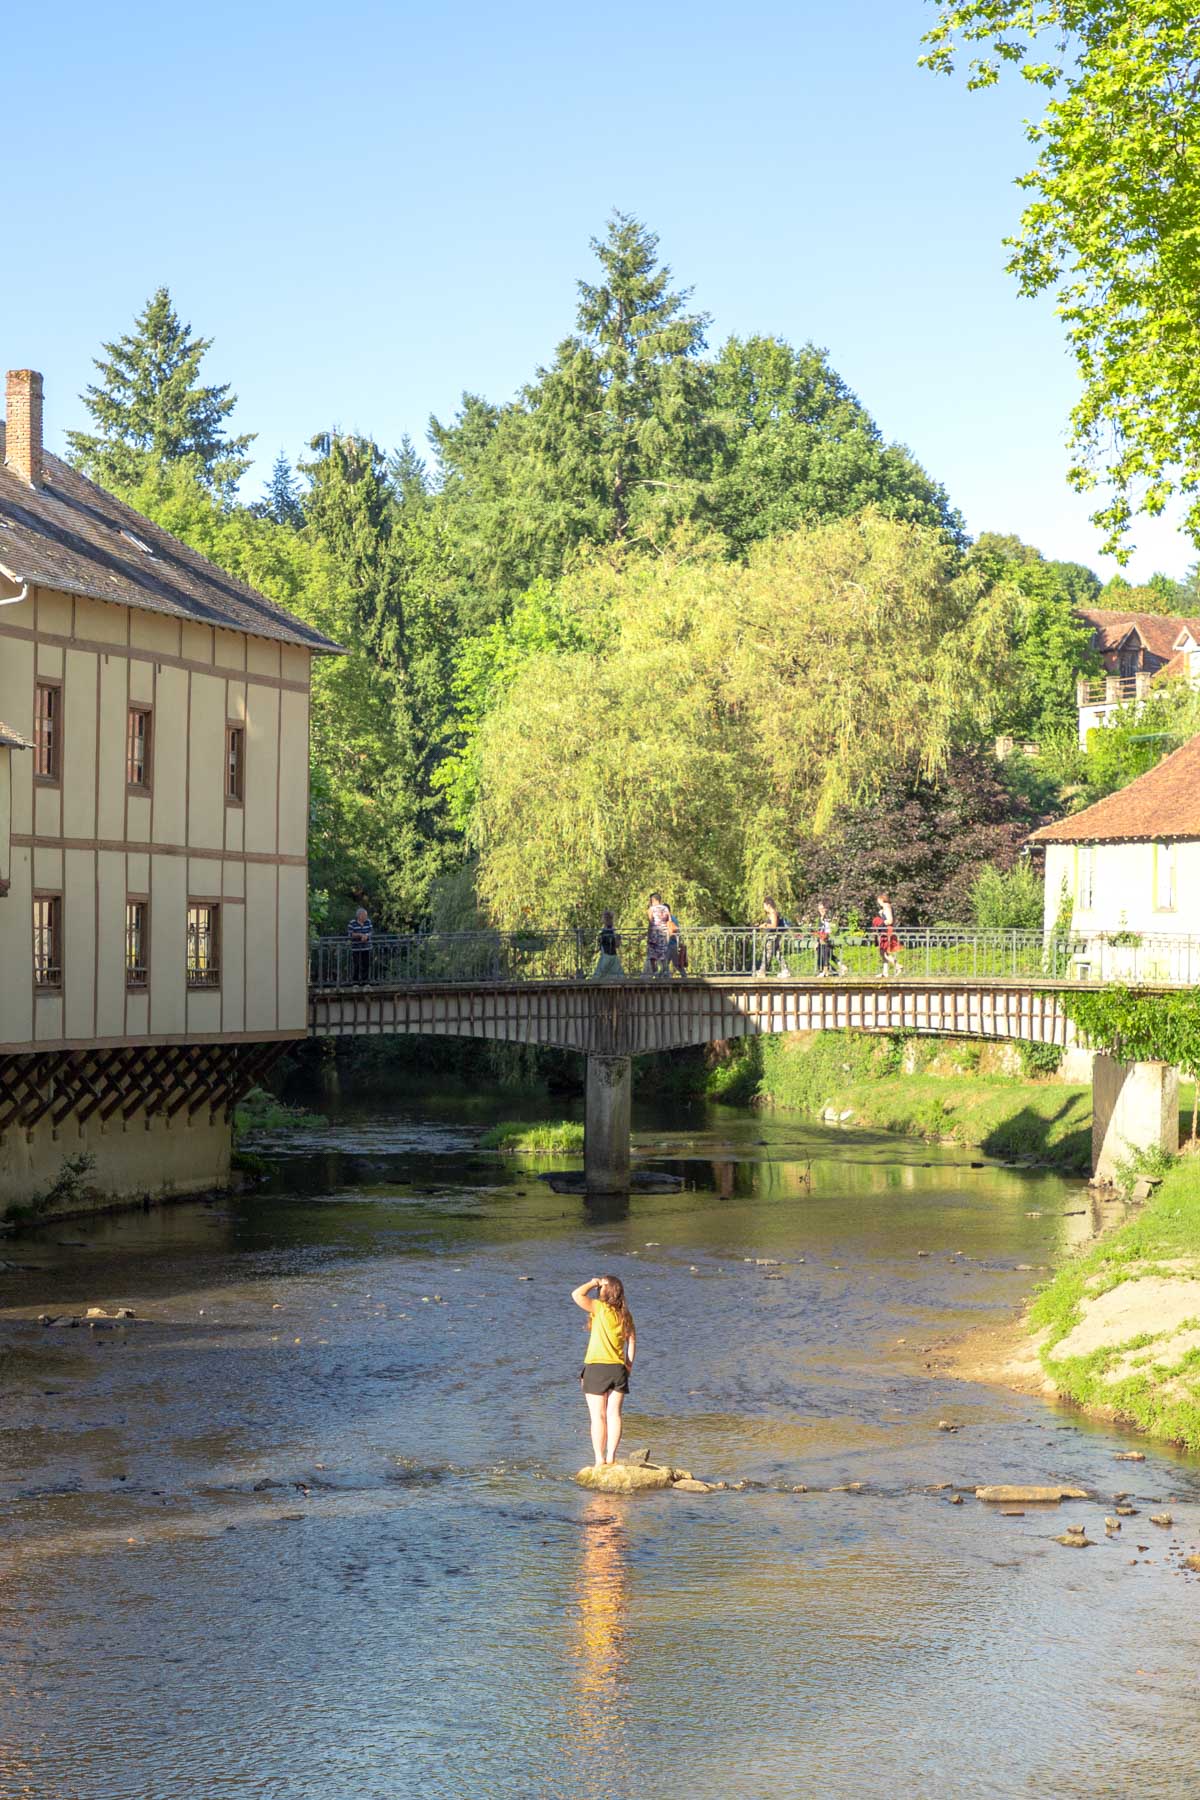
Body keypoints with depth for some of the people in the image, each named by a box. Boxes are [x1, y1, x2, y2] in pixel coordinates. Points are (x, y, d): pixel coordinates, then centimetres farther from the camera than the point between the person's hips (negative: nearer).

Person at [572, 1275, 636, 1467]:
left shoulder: (600, 1308, -10)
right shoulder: (625, 1314, 8)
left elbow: (577, 1295, -19)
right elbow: (632, 1340, 9)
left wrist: (593, 1283, -4)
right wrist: (629, 1363, 13)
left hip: (597, 1367, -5)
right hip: (618, 1368, 5)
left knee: (598, 1416, -2)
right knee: (614, 1414, 7)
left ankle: (600, 1460, -3)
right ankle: (611, 1457, 5)